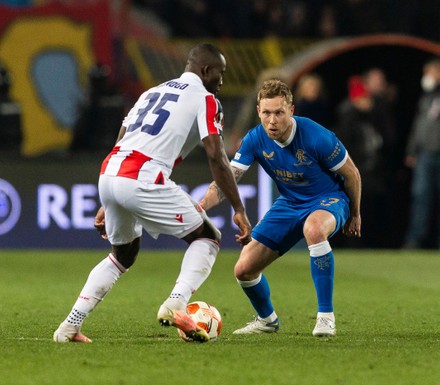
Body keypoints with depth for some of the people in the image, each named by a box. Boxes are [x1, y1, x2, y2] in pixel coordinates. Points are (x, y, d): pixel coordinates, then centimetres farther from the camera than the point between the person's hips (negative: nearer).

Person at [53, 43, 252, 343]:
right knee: (207, 238, 9)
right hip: (143, 181, -7)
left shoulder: (154, 92, 28)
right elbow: (216, 158, -5)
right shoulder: (205, 99, 6)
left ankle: (70, 326, 20)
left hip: (108, 174, 7)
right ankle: (176, 305, -12)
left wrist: (108, 204, 32)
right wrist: (239, 211, -3)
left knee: (123, 255, 28)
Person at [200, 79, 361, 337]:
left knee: (314, 229, -43)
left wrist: (354, 215, 2)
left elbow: (351, 174, -12)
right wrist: (201, 206, -38)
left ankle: (326, 317, -32)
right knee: (244, 269, -2)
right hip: (289, 204, 5)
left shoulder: (316, 137, -27)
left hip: (328, 199, -5)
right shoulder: (255, 140, -15)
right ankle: (267, 320, 32)